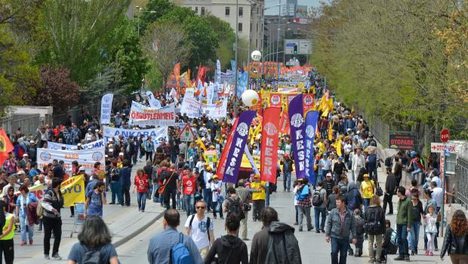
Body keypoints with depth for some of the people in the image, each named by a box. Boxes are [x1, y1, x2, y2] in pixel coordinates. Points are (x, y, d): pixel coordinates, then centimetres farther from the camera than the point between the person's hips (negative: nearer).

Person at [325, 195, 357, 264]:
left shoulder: (350, 213, -1)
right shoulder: (333, 212, -2)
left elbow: (353, 226, 5)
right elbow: (328, 223, 3)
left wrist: (354, 237, 3)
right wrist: (327, 235, -1)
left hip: (345, 238, 1)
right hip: (335, 237, -1)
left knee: (343, 255, 6)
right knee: (334, 253, -14)